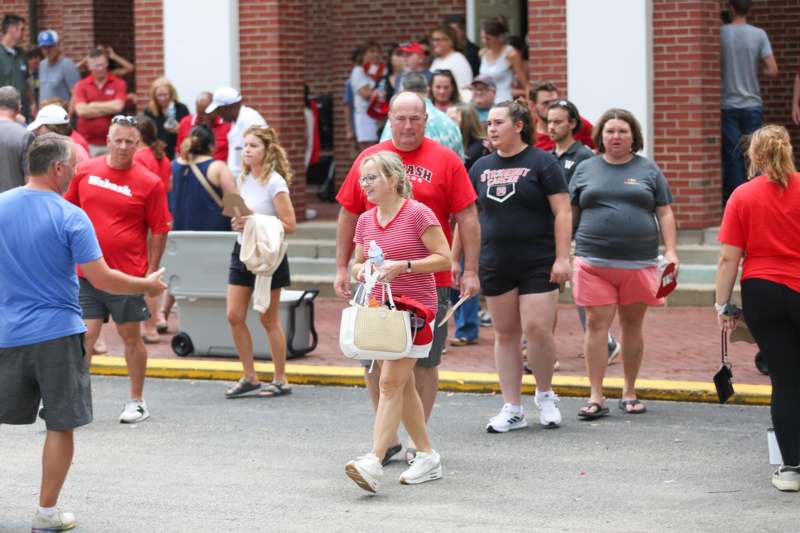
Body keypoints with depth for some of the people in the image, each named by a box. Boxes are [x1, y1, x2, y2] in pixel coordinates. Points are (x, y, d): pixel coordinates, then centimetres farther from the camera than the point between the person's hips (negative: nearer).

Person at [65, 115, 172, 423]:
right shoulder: (85, 172, 3)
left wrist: (152, 270, -6)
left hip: (128, 275, -2)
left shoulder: (149, 183, -6)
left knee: (131, 337, 7)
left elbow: (160, 230, -3)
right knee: (85, 335, -2)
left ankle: (137, 402, 20)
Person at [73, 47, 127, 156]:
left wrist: (93, 105, -3)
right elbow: (81, 110, -9)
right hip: (88, 144, 1)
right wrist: (108, 109, -6)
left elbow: (118, 106, -11)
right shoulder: (80, 86, 4)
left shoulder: (119, 84, 3)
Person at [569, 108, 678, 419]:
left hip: (639, 262, 0)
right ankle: (596, 397, -4)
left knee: (632, 325, 7)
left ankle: (629, 393, 18)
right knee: (596, 324, -6)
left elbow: (665, 213, 9)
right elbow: (570, 214, 13)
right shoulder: (586, 170, 11)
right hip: (593, 262, 0)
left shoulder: (648, 170, 9)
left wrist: (670, 251, -1)